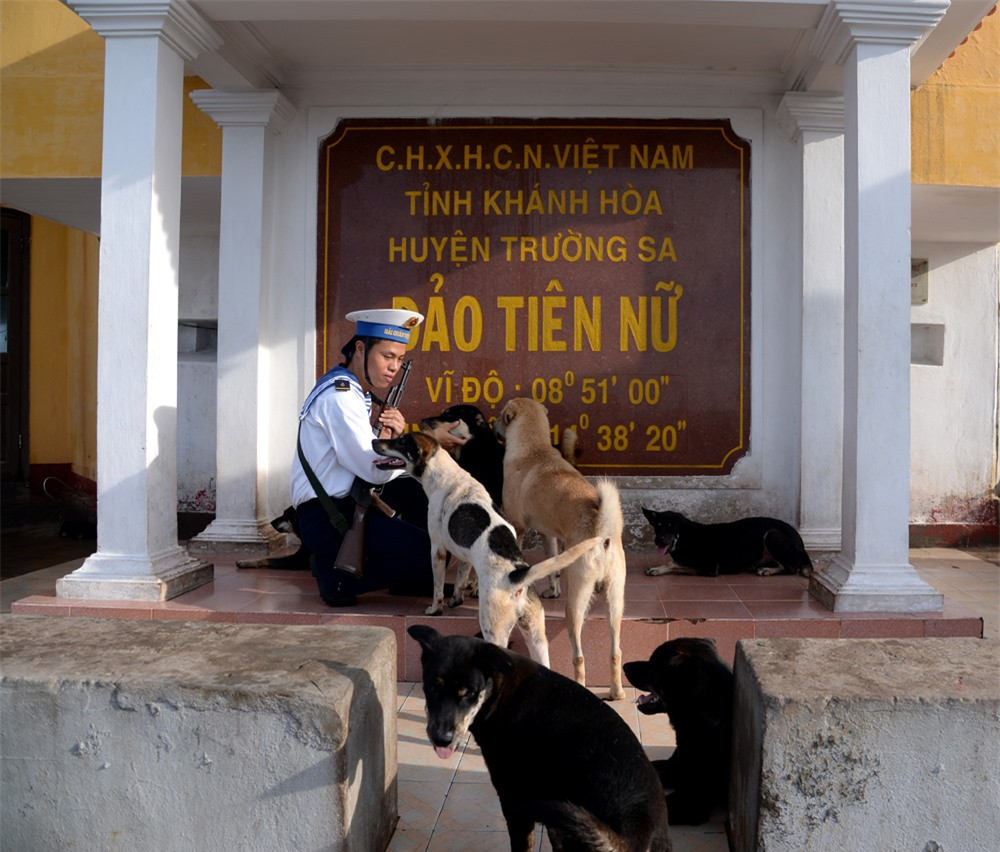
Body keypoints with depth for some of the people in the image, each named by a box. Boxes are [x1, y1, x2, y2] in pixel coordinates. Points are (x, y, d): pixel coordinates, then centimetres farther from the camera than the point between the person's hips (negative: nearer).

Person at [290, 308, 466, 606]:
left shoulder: (357, 392, 14)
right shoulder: (339, 397, -18)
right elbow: (375, 471, -21)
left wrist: (390, 436, -8)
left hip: (352, 503, 10)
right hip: (328, 520, -10)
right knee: (432, 554, -16)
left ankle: (409, 578, 16)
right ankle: (339, 574, -5)